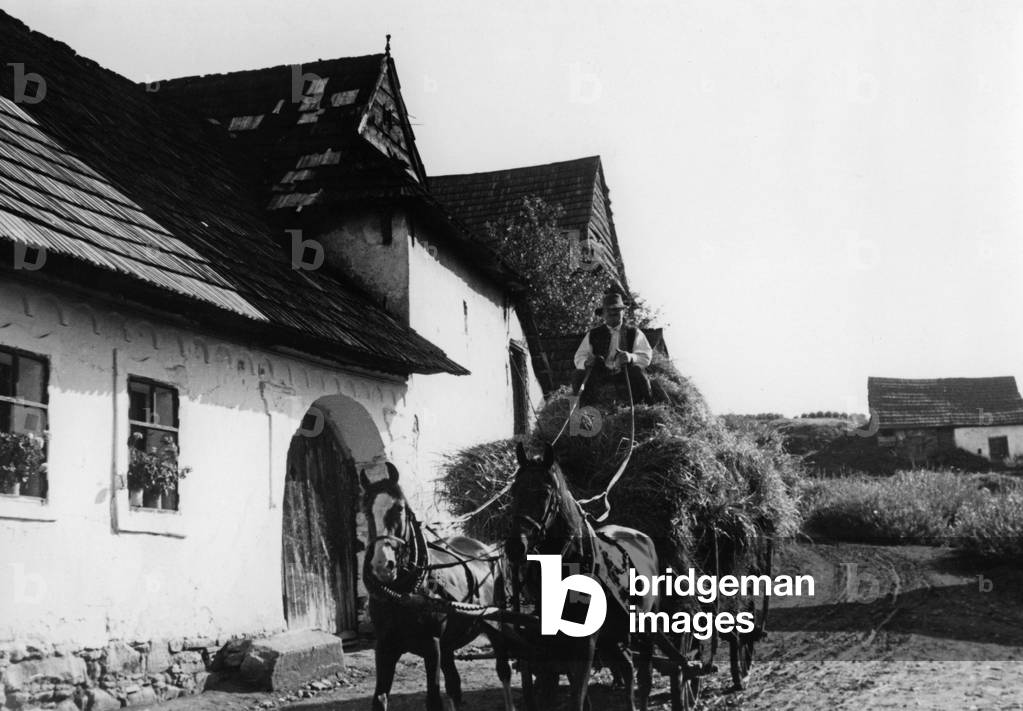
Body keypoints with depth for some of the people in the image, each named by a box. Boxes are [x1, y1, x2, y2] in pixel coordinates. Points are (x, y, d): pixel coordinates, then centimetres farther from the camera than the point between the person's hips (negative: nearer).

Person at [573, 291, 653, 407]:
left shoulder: (634, 333, 11)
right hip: (600, 377, 1)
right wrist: (586, 362, -15)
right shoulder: (593, 335, 15)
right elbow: (579, 357, 11)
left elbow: (646, 357, 1)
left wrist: (631, 357, -22)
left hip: (626, 376, -1)